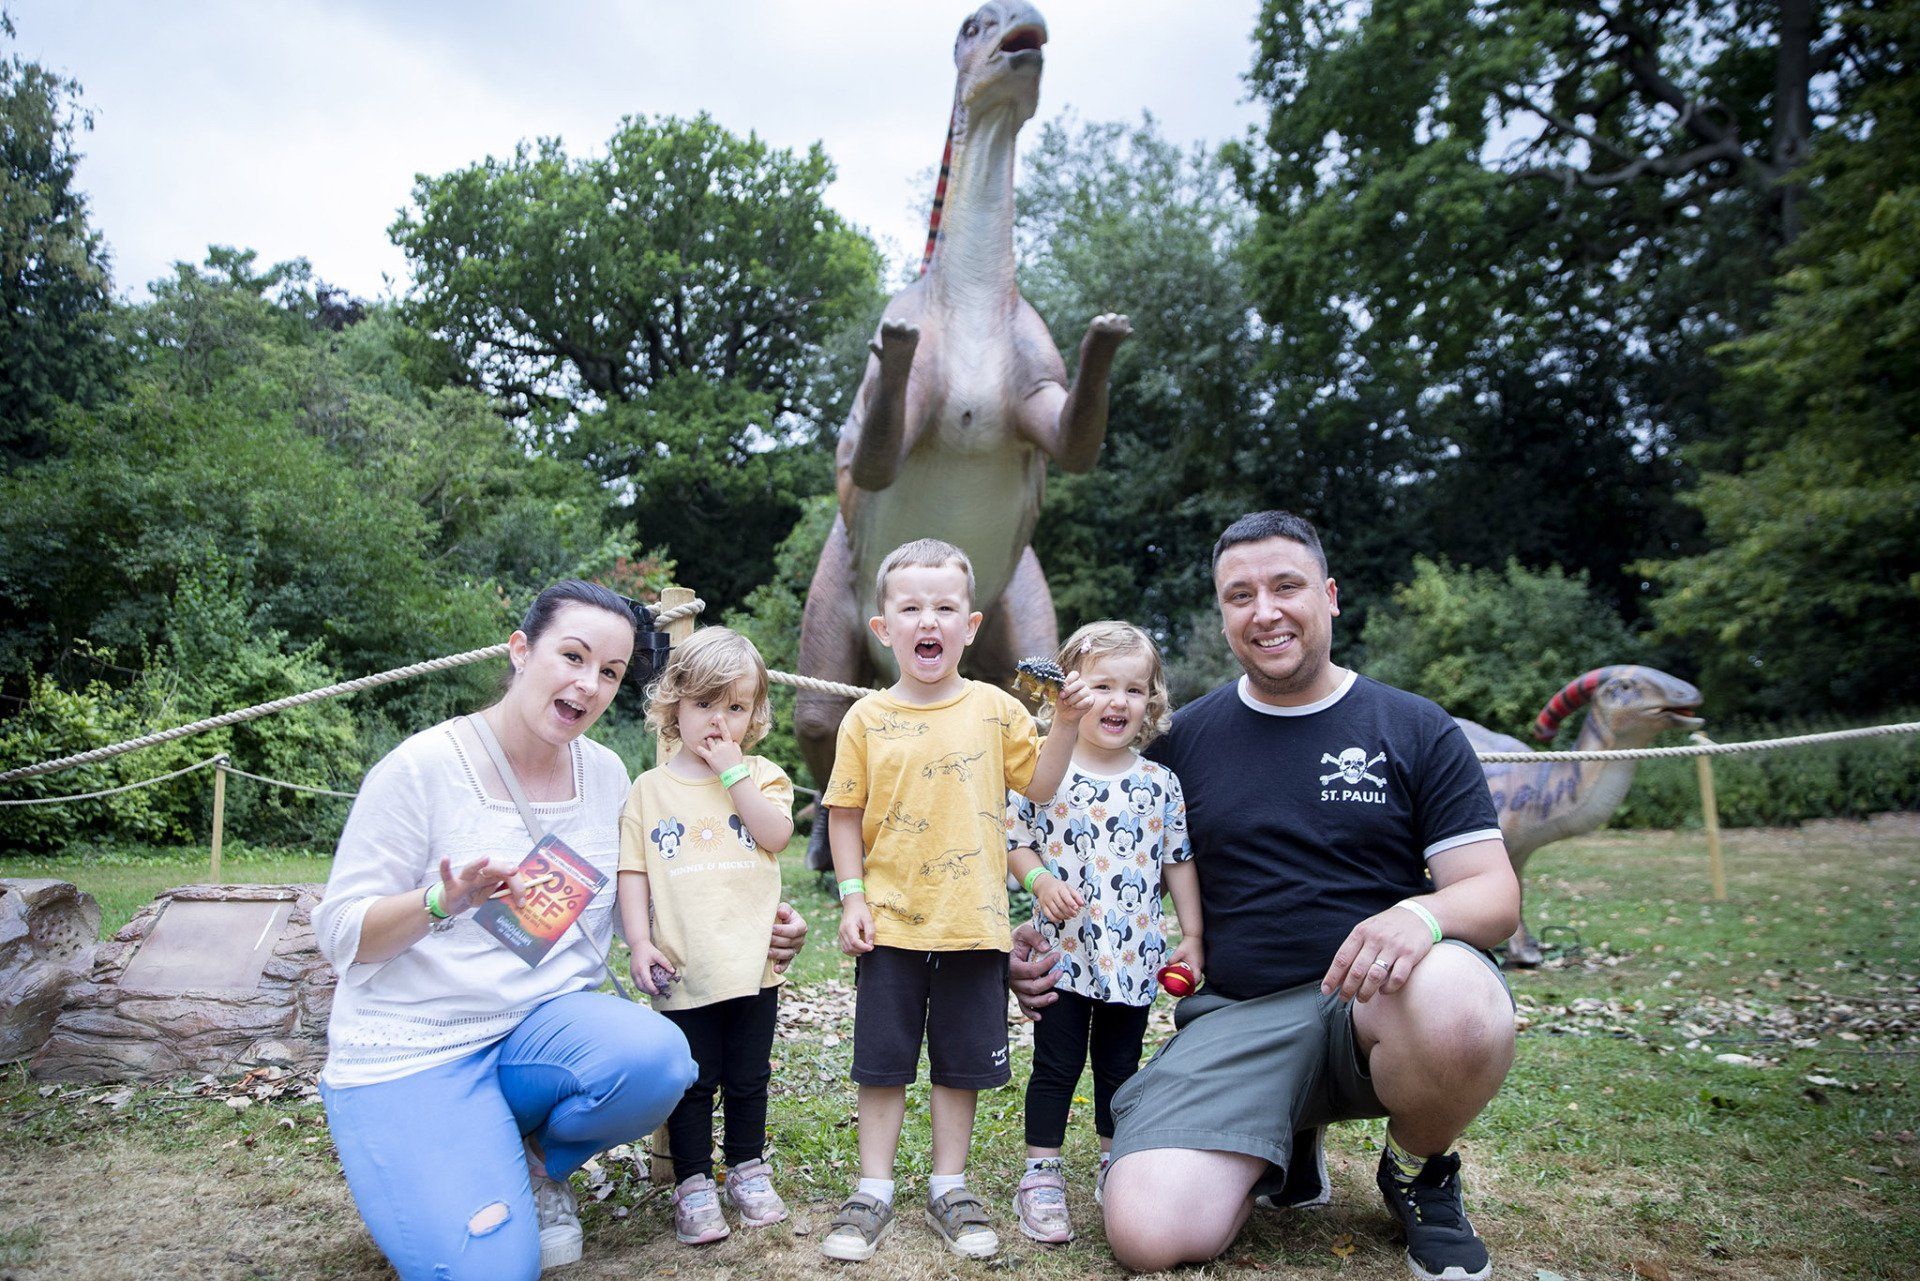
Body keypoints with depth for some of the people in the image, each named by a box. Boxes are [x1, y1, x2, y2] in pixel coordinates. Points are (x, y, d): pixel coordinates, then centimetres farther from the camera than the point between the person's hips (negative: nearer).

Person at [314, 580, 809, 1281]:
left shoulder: (605, 774, 3)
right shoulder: (422, 768, -11)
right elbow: (339, 932, -9)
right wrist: (442, 901, -30)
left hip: (548, 1021, 4)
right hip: (413, 1044, -4)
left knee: (656, 1058, -29)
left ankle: (532, 1160, 4)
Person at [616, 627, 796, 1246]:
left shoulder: (761, 776, 3)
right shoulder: (651, 788, 3)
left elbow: (776, 834, -16)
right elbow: (633, 870, 1)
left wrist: (732, 771, -15)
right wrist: (640, 943, -8)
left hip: (752, 963, 1)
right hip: (682, 966, -1)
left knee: (748, 1078, 15)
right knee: (692, 1082, 9)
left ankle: (749, 1169, 33)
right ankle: (693, 1185, 24)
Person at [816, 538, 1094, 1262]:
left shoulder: (995, 709, 0)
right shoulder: (867, 719, -1)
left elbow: (1040, 787, 4)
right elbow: (845, 815, 1)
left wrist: (1066, 724, -9)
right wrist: (851, 897, -5)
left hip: (973, 922, 1)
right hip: (891, 921, 0)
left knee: (963, 1062, 12)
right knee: (883, 1062, 9)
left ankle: (949, 1188, 28)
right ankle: (875, 1192, 24)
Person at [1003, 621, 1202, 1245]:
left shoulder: (1161, 782, 1)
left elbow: (1179, 861, 6)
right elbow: (1012, 840, -1)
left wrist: (1193, 936, 4)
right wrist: (1041, 880, -18)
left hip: (1134, 955, 3)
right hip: (1064, 952, -2)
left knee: (1120, 1066, 17)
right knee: (1056, 1064, 6)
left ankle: (1116, 1166, 34)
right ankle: (1041, 1177, 19)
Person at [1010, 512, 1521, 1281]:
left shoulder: (1416, 730, 4)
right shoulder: (1182, 739, 9)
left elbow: (1496, 894, 0)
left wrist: (1422, 915, -24)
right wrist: (1043, 948, -6)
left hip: (1379, 993, 0)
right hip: (1236, 1016, 1)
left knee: (1459, 1008, -37)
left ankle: (1419, 1170, 0)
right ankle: (1285, 1147, 13)